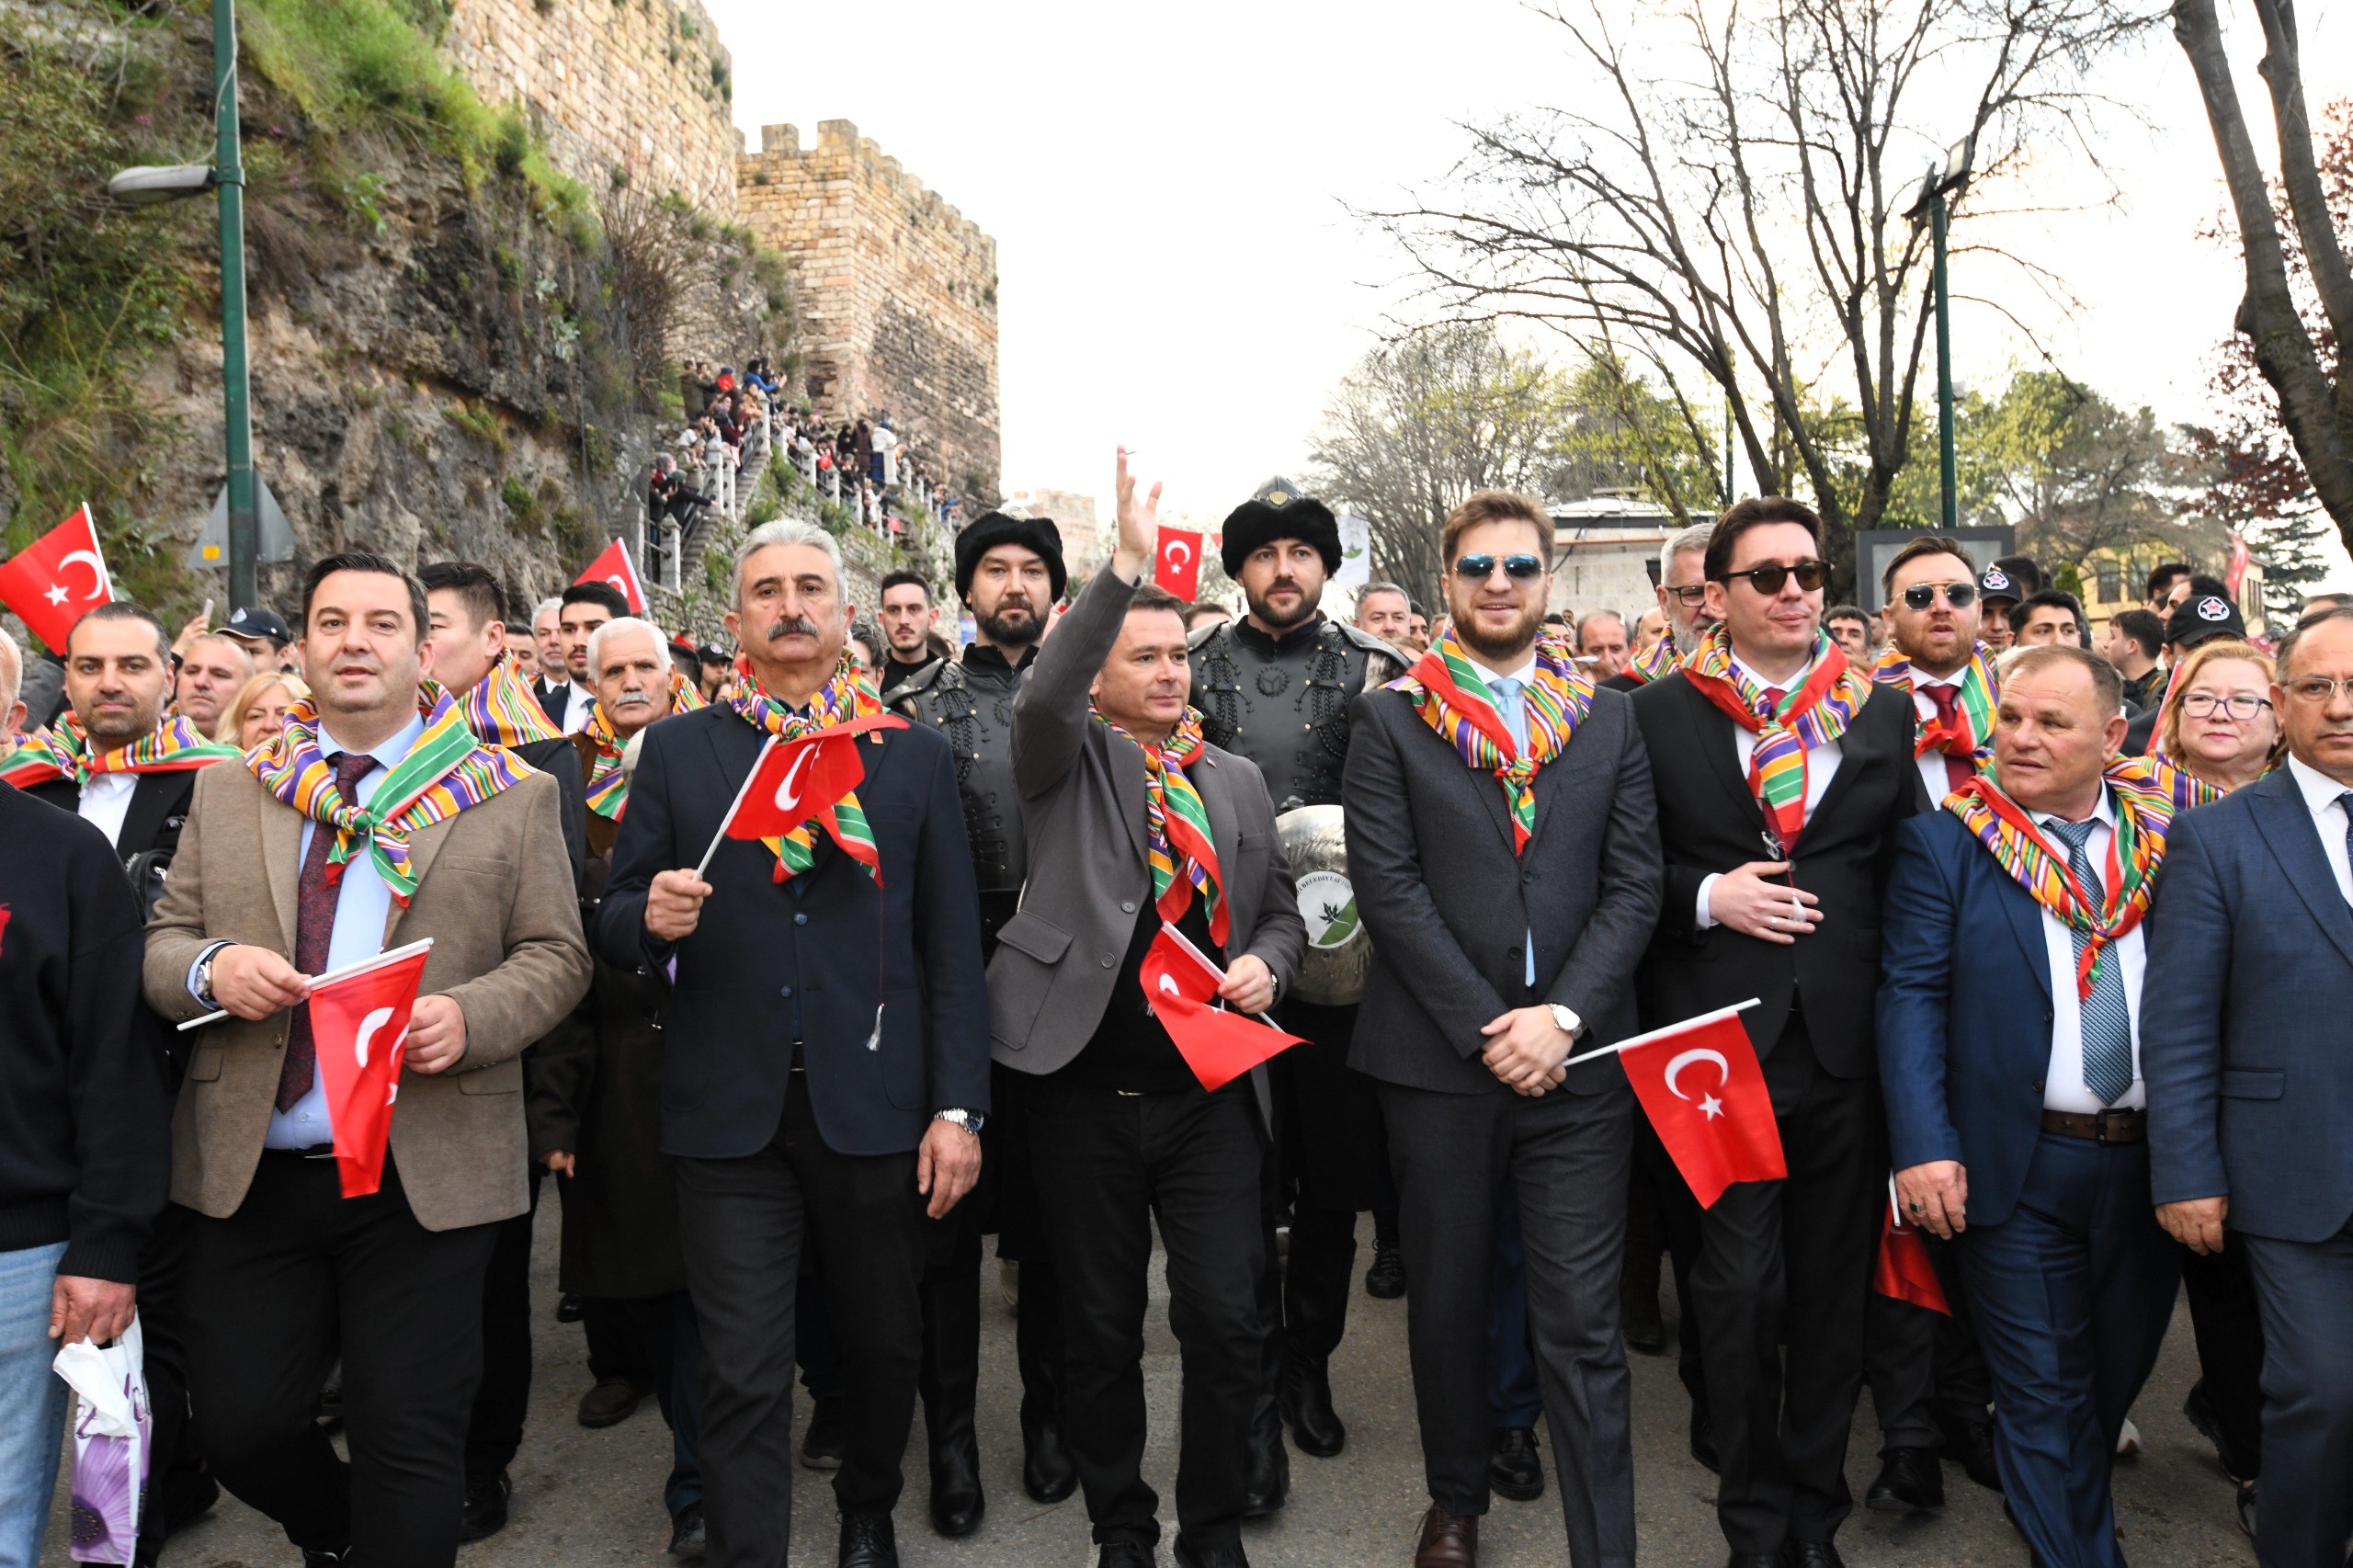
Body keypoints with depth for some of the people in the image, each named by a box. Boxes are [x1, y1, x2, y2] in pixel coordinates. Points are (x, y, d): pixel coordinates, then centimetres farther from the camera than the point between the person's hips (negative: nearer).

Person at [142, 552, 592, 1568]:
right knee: (238, 1424, 12)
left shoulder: (512, 799, 2)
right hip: (250, 1173, 3)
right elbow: (161, 945, 12)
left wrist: (470, 1017, -18)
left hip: (426, 1173, -3)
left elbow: (554, 956, 1)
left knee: (408, 1443, 3)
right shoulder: (228, 795, 11)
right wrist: (211, 967, -11)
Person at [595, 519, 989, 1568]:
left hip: (876, 1113, 1)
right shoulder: (675, 751, 6)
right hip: (730, 1116, -1)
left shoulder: (916, 756, 6)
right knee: (743, 1376, 1)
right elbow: (615, 925, 7)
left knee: (885, 1347, 17)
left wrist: (957, 1108, -3)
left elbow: (953, 950, 3)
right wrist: (652, 919, -17)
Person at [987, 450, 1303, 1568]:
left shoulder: (1236, 780, 14)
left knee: (1228, 1320, -1)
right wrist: (1127, 560, -27)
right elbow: (1042, 694, -21)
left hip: (1211, 1090, 3)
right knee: (1099, 1331, 10)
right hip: (1088, 1089, -2)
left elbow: (1279, 908, 19)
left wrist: (1265, 963, -4)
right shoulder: (1067, 760, 2)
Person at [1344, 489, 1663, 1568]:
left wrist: (1562, 1015, -10)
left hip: (1577, 1061, 1)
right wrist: (1488, 1027, -11)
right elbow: (1388, 884, -6)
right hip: (1438, 1059, 0)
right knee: (1447, 1301, 14)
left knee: (1581, 1326, 0)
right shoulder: (1390, 718, 3)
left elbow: (1635, 883, 3)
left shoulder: (1607, 721, 9)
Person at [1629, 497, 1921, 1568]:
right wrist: (1708, 897, -13)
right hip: (1719, 1035, -2)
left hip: (1848, 1038, 3)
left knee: (1835, 1281, 12)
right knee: (1738, 1286, 4)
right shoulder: (1658, 715, 0)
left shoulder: (1882, 712, 8)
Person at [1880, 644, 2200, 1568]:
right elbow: (1911, 996, -9)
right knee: (2043, 1391, 6)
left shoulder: (2177, 834, 2)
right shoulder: (1943, 844, -5)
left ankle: (2049, 1491, 45)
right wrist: (1923, 1146, -17)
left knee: (2122, 1369, 20)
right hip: (2019, 1168, -3)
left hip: (2152, 1162, 3)